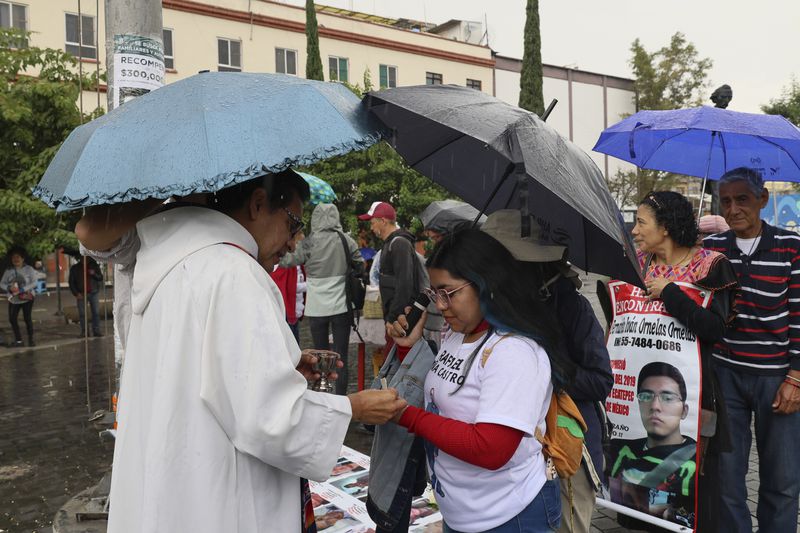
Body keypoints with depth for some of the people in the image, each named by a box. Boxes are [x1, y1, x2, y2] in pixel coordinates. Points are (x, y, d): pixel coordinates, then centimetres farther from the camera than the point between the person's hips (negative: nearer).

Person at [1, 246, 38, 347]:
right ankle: (18, 340, 12)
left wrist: (22, 289, -25)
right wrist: (9, 288, -18)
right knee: (12, 319, 1)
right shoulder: (8, 270, 4)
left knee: (27, 319, -5)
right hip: (13, 299, 4)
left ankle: (30, 340, 5)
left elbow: (34, 283, -13)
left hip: (27, 298, -4)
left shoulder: (29, 269, -5)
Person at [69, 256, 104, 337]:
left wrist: (94, 274, -13)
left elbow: (100, 278, 8)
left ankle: (96, 331, 0)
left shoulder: (94, 266, 8)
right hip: (81, 294, -1)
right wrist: (76, 293, -7)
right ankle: (84, 331, 2)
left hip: (93, 293, 1)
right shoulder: (75, 268, 5)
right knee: (82, 314, -3)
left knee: (96, 312, -4)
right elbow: (71, 282, 5)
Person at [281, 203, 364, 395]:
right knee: (341, 356, 6)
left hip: (317, 308, -1)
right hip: (341, 307, 1)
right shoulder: (346, 240, -3)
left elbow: (286, 261, 2)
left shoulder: (309, 243, -9)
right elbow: (360, 266, 7)